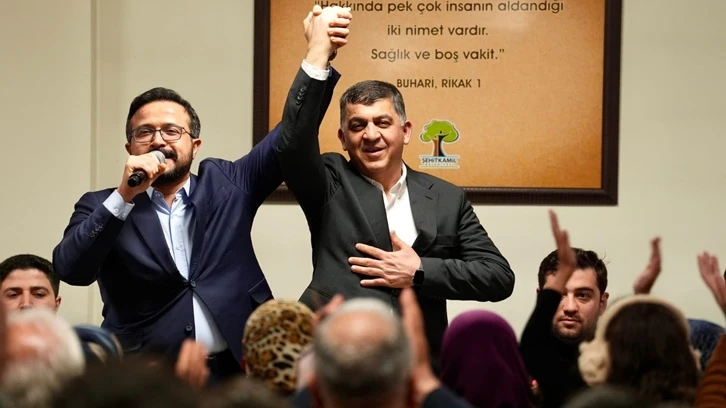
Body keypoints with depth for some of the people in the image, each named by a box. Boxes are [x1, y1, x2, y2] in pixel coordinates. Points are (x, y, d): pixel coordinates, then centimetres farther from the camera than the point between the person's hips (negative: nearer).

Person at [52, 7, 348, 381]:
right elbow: (71, 271, -11)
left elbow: (292, 132, 4)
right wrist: (124, 196, -18)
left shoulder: (224, 184, 8)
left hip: (236, 374, 1)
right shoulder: (102, 207, 5)